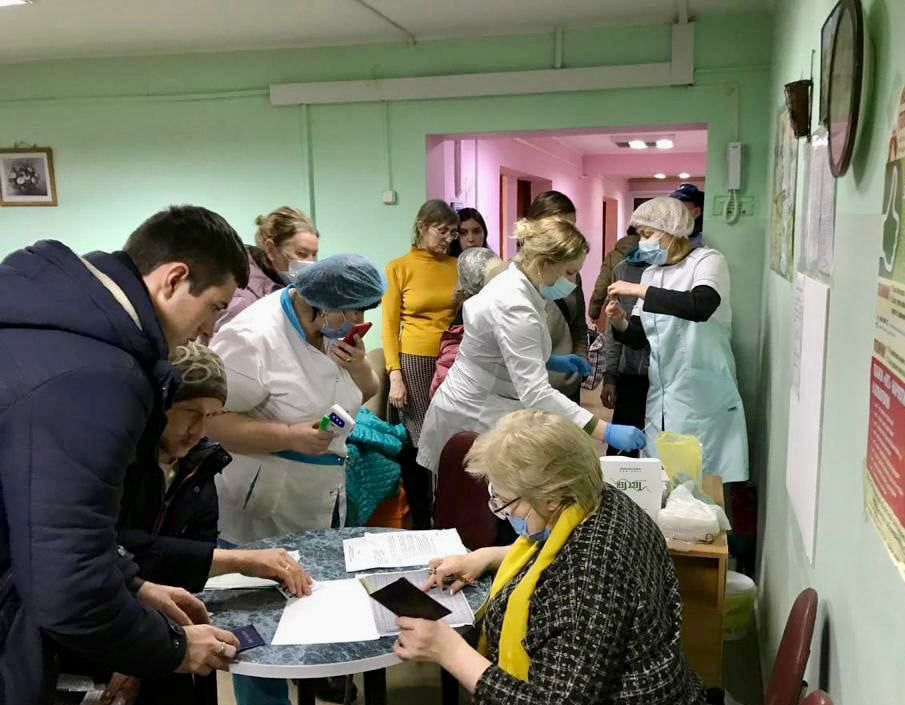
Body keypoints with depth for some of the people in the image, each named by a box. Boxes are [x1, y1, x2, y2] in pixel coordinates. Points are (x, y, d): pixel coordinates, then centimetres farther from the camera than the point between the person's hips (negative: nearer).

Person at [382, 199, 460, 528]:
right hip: (414, 362, -2)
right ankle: (419, 521, 18)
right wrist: (395, 375, -9)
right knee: (416, 443, 4)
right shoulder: (399, 267, 0)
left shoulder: (456, 266, 9)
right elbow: (390, 326, -1)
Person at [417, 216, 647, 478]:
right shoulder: (514, 306, -27)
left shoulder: (511, 282, 3)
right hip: (473, 419, -10)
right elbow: (536, 394, -35)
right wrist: (605, 431, -37)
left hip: (483, 410, 10)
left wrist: (549, 361, 7)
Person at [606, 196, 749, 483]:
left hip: (703, 400, -6)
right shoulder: (651, 274, 13)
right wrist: (619, 323, -6)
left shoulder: (706, 261, -6)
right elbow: (638, 338, 14)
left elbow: (701, 306, -28)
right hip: (661, 399, 6)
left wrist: (640, 291, -25)